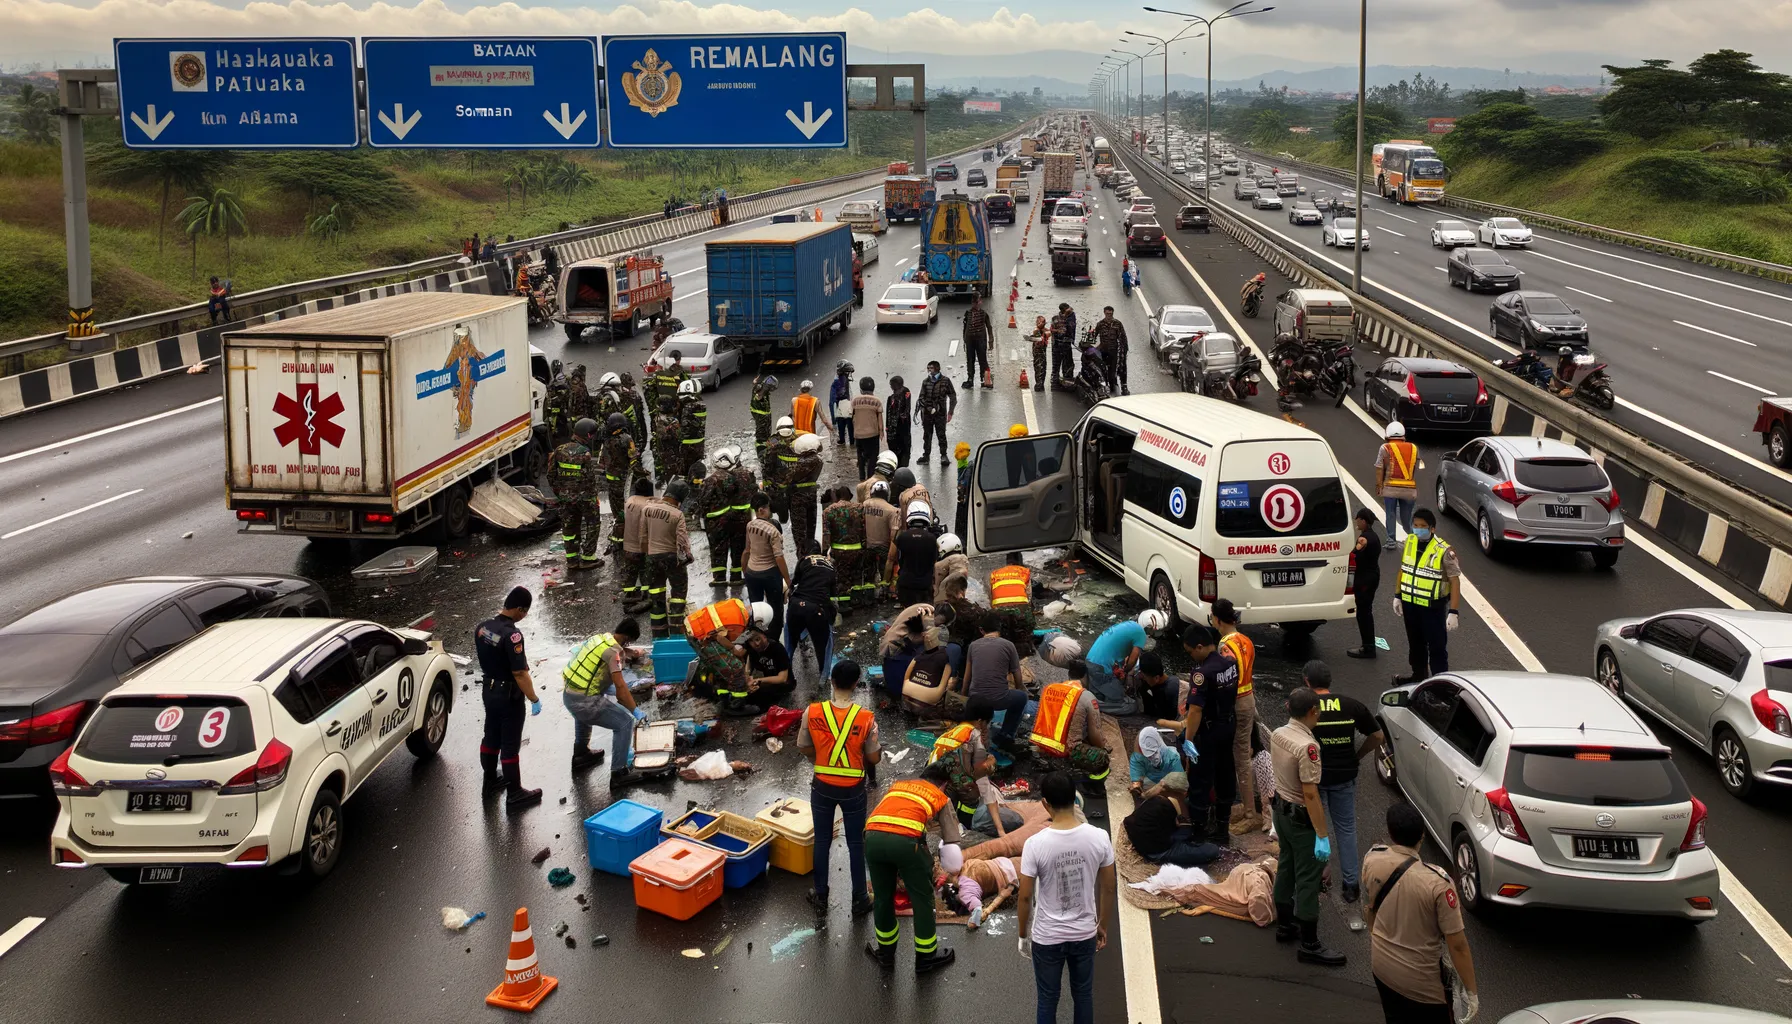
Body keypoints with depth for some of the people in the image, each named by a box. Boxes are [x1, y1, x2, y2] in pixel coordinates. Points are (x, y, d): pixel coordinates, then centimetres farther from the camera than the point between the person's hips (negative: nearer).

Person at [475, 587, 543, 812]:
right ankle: (514, 795, 10)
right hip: (509, 696, -8)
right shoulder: (512, 635, -28)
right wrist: (534, 700, -17)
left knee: (491, 736, 22)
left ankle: (490, 780, 39)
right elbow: (520, 673, -26)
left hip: (488, 690, 8)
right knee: (510, 745, 1)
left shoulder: (482, 627, -3)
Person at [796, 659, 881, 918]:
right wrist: (878, 748, 14)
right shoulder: (866, 718, -18)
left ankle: (820, 896, 28)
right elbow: (874, 758, -9)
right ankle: (859, 900, 22)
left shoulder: (812, 713, -15)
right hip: (853, 788, -1)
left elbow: (803, 747, -1)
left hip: (822, 786, 1)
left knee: (822, 840, 17)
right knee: (856, 843, 13)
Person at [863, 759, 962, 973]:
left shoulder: (897, 784, 36)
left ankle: (885, 952, 39)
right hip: (906, 839, -4)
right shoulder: (941, 797, 25)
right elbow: (951, 841, 19)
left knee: (882, 896, 23)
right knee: (922, 899, 16)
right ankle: (926, 957, 28)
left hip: (873, 836, 4)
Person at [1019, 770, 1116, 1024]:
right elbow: (1109, 889, -3)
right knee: (1083, 996, 21)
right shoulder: (1099, 838, -14)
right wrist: (1102, 925, 13)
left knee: (1047, 1001, 15)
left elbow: (1025, 897, -13)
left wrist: (1023, 935, 3)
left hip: (1047, 938, -2)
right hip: (1085, 934, 2)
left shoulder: (1035, 844, -22)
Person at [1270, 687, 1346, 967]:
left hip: (1282, 809, 9)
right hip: (1302, 818, -9)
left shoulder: (1277, 735, -3)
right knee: (1308, 880, 1)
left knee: (1286, 867, 22)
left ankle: (1284, 925, 36)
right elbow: (1310, 794, -28)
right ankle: (1309, 946, 9)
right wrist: (1322, 836, -24)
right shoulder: (1307, 746, -29)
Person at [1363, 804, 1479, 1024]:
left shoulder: (1372, 859, -14)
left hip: (1382, 965, 5)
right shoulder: (1436, 882, -30)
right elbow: (1457, 944, -21)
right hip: (1421, 979, -5)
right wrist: (1472, 991, -8)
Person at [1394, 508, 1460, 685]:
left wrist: (1453, 612, -20)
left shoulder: (1444, 551, -20)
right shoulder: (1409, 542, -2)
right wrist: (1398, 596, 14)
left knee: (1437, 647, 3)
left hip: (1433, 607, -6)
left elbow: (1455, 581, -18)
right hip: (1410, 603, 6)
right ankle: (1418, 674, 43)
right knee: (1415, 643, 23)